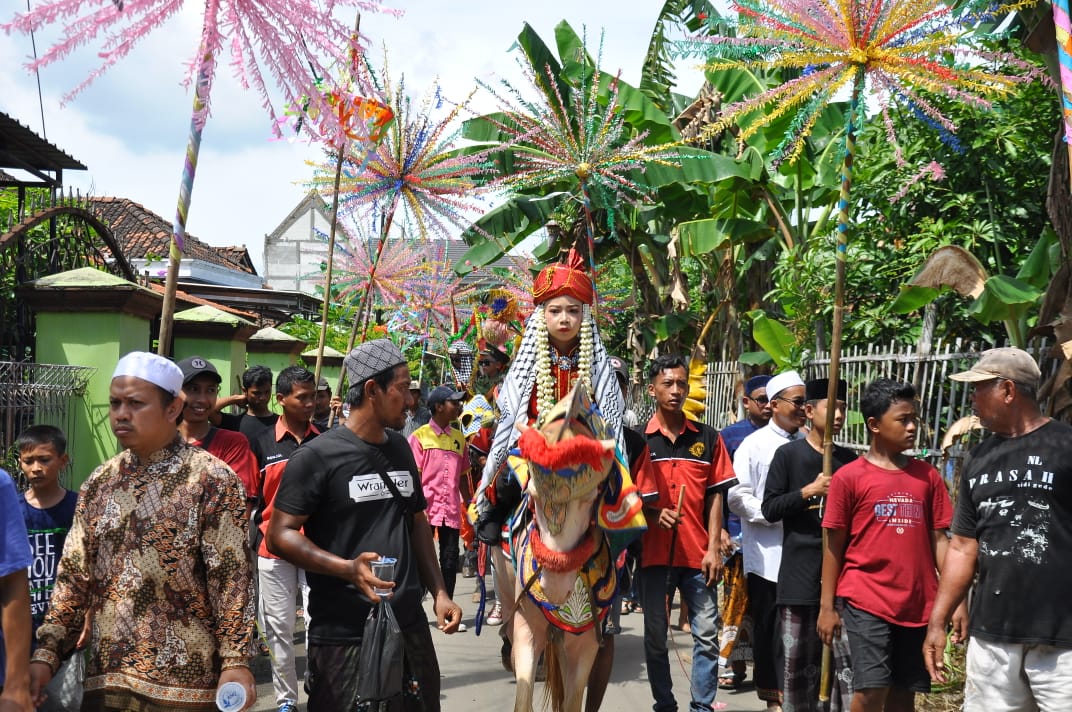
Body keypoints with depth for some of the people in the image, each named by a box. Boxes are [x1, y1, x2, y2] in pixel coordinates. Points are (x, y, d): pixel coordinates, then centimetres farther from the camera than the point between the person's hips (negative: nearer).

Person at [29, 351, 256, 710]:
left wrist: (236, 661, -14)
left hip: (184, 680, -5)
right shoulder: (99, 483, 10)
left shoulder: (212, 480, -6)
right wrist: (47, 652, 2)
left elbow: (232, 578, -10)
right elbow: (74, 575, 10)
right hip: (105, 677, 5)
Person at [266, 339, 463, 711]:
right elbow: (280, 535, -11)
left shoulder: (400, 449, 13)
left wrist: (439, 592, 12)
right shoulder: (317, 456, -8)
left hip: (410, 628, 6)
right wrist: (348, 568, -22)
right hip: (343, 636, -6)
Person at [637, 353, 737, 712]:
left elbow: (715, 496, 6)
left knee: (707, 635, -2)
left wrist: (714, 548, -2)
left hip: (697, 553, 0)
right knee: (655, 636, 7)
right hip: (653, 551, 0)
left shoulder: (708, 438, 6)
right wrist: (653, 513, -16)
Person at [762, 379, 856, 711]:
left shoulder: (849, 459, 10)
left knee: (844, 655, -1)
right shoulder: (788, 454, 0)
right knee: (796, 657, 2)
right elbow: (770, 508, -3)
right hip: (800, 568, -3)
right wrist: (809, 491, -12)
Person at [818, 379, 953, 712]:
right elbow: (834, 546, 1)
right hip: (866, 601, -4)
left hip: (918, 604, 4)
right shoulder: (849, 477, -2)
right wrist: (827, 606, 0)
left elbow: (939, 541, 9)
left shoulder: (928, 476, 8)